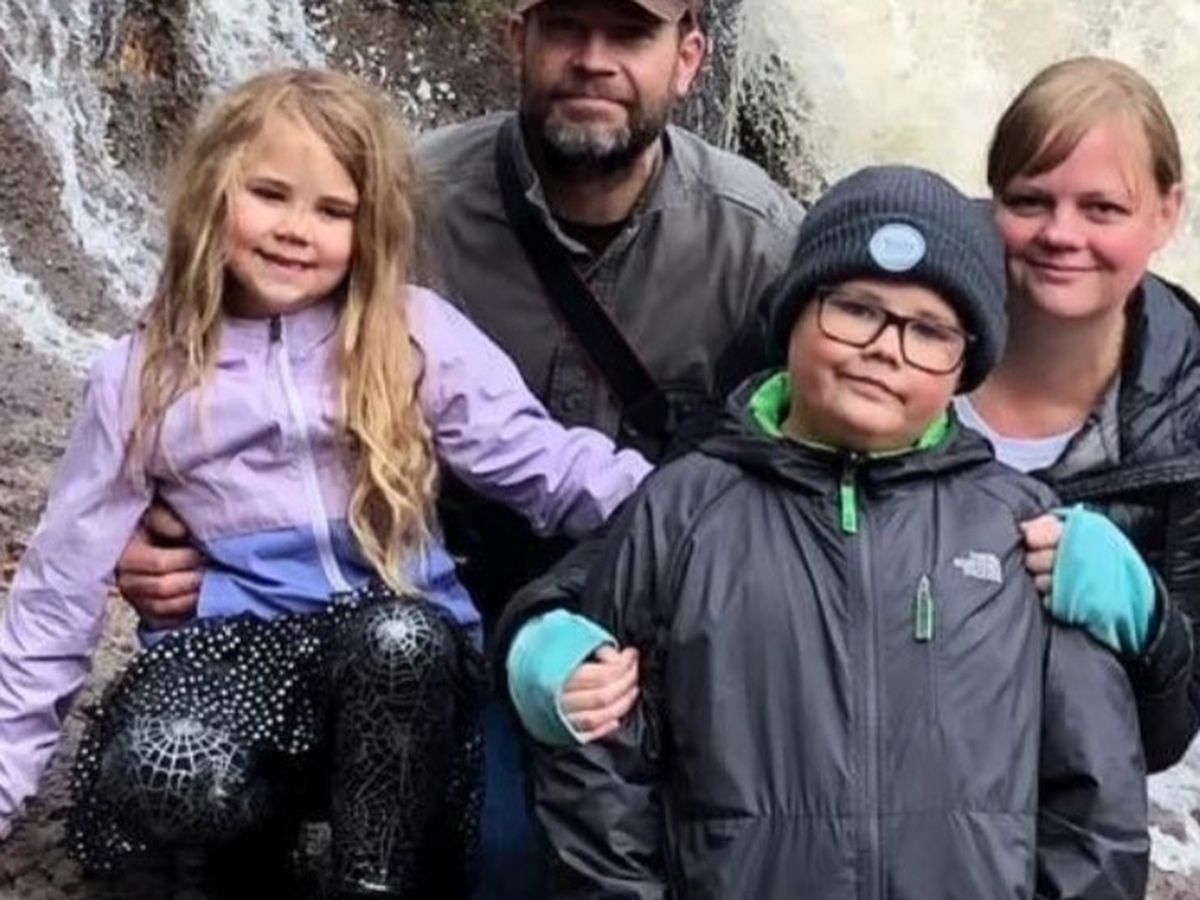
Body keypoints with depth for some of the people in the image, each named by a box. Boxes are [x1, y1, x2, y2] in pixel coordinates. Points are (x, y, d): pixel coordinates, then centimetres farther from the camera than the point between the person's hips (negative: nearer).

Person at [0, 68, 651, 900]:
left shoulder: (420, 336, 1)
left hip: (403, 657, 0)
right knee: (163, 778, -32)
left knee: (401, 637, -35)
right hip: (235, 655, 1)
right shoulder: (141, 377, 5)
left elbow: (550, 468, -6)